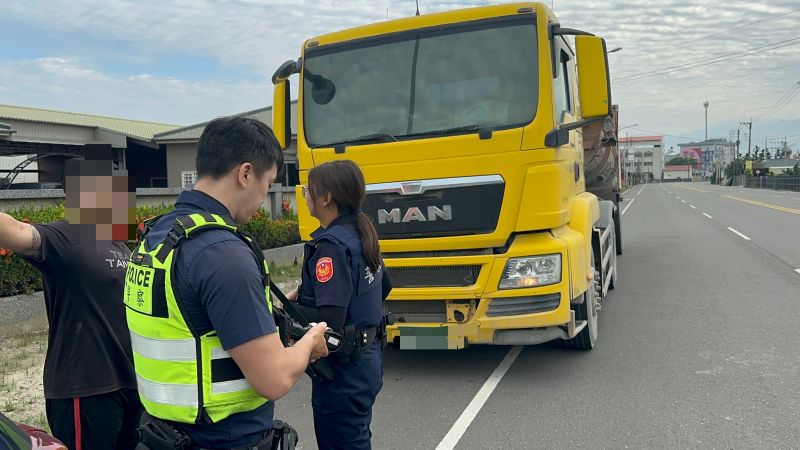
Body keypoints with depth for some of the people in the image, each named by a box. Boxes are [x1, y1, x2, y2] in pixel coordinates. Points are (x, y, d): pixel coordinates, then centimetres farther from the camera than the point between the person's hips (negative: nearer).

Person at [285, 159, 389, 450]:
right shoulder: (362, 233, 4)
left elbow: (329, 322, -27)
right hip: (368, 358, 9)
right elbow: (382, 287, 18)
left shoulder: (332, 245, -22)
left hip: (343, 371, -9)